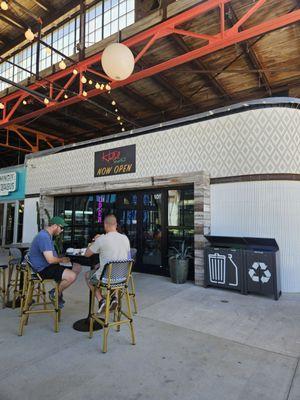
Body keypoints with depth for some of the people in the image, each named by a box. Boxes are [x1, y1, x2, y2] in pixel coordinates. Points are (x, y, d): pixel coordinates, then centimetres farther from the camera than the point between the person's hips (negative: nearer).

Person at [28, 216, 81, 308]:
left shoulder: (47, 235, 13)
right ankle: (55, 294, 2)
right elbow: (50, 260, -27)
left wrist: (62, 258, 8)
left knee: (77, 267, 4)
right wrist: (62, 260, -8)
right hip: (43, 270, -11)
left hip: (48, 266, 11)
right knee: (72, 276, -25)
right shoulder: (44, 237, -22)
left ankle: (57, 291, 8)